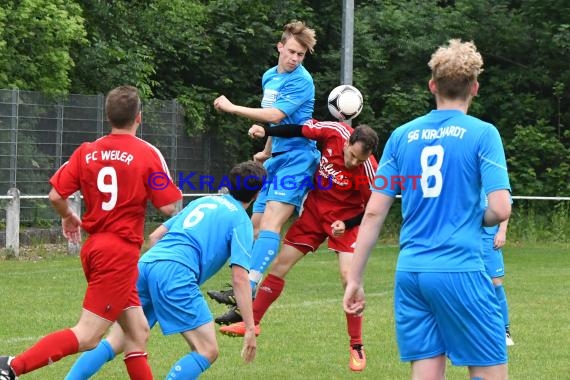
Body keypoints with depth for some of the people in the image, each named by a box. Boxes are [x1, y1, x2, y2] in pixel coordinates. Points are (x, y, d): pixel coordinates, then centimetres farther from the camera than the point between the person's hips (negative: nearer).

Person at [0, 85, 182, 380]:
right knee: (87, 337, -6)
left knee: (137, 332, 13)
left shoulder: (86, 152, 3)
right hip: (123, 251, -7)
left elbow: (56, 195, 1)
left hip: (94, 246, 7)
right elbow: (168, 208, -10)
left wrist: (68, 217, 22)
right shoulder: (148, 154, -9)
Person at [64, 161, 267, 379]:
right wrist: (250, 328, -3)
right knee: (207, 352, -4)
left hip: (146, 263, 7)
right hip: (176, 272, -7)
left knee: (115, 343, 12)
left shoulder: (202, 202, 29)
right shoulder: (241, 221, 8)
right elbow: (240, 277, -2)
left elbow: (155, 236, 28)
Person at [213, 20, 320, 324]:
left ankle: (248, 291, -30)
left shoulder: (301, 81, -12)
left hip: (296, 157, -9)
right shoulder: (269, 77, 14)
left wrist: (232, 108, -13)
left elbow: (275, 115, -20)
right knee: (256, 224, 8)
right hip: (276, 159, 9)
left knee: (270, 222, -20)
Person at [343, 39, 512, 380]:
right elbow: (501, 210, -10)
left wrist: (354, 280, 11)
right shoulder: (482, 134, -2)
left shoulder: (402, 136, 9)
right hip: (460, 272, -5)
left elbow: (374, 213, 7)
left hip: (410, 272, 5)